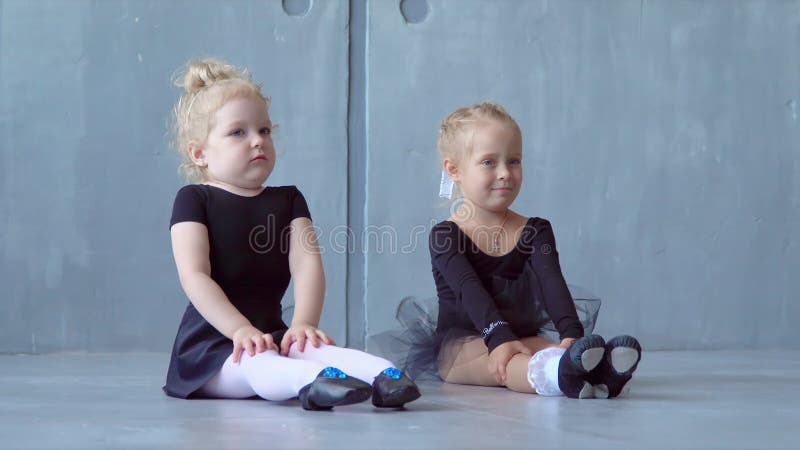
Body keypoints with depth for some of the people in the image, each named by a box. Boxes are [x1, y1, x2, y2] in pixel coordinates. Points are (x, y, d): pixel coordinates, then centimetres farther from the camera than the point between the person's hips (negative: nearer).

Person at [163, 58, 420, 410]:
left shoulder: (288, 200, 15)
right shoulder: (194, 199, 2)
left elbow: (307, 265, 0)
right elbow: (194, 275, -11)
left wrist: (304, 322, -19)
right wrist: (240, 329, -23)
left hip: (273, 336, 5)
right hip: (212, 347, -4)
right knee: (254, 362, -37)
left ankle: (383, 374, -56)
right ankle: (314, 381, -68)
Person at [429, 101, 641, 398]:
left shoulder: (535, 231, 10)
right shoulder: (445, 235, -2)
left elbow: (552, 284, -8)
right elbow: (470, 291, -19)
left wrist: (571, 332, -28)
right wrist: (499, 338, -36)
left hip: (524, 340, 4)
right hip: (459, 347, -4)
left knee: (550, 349, -30)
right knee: (499, 360, -37)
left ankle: (599, 372, -63)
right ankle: (554, 373, -70)